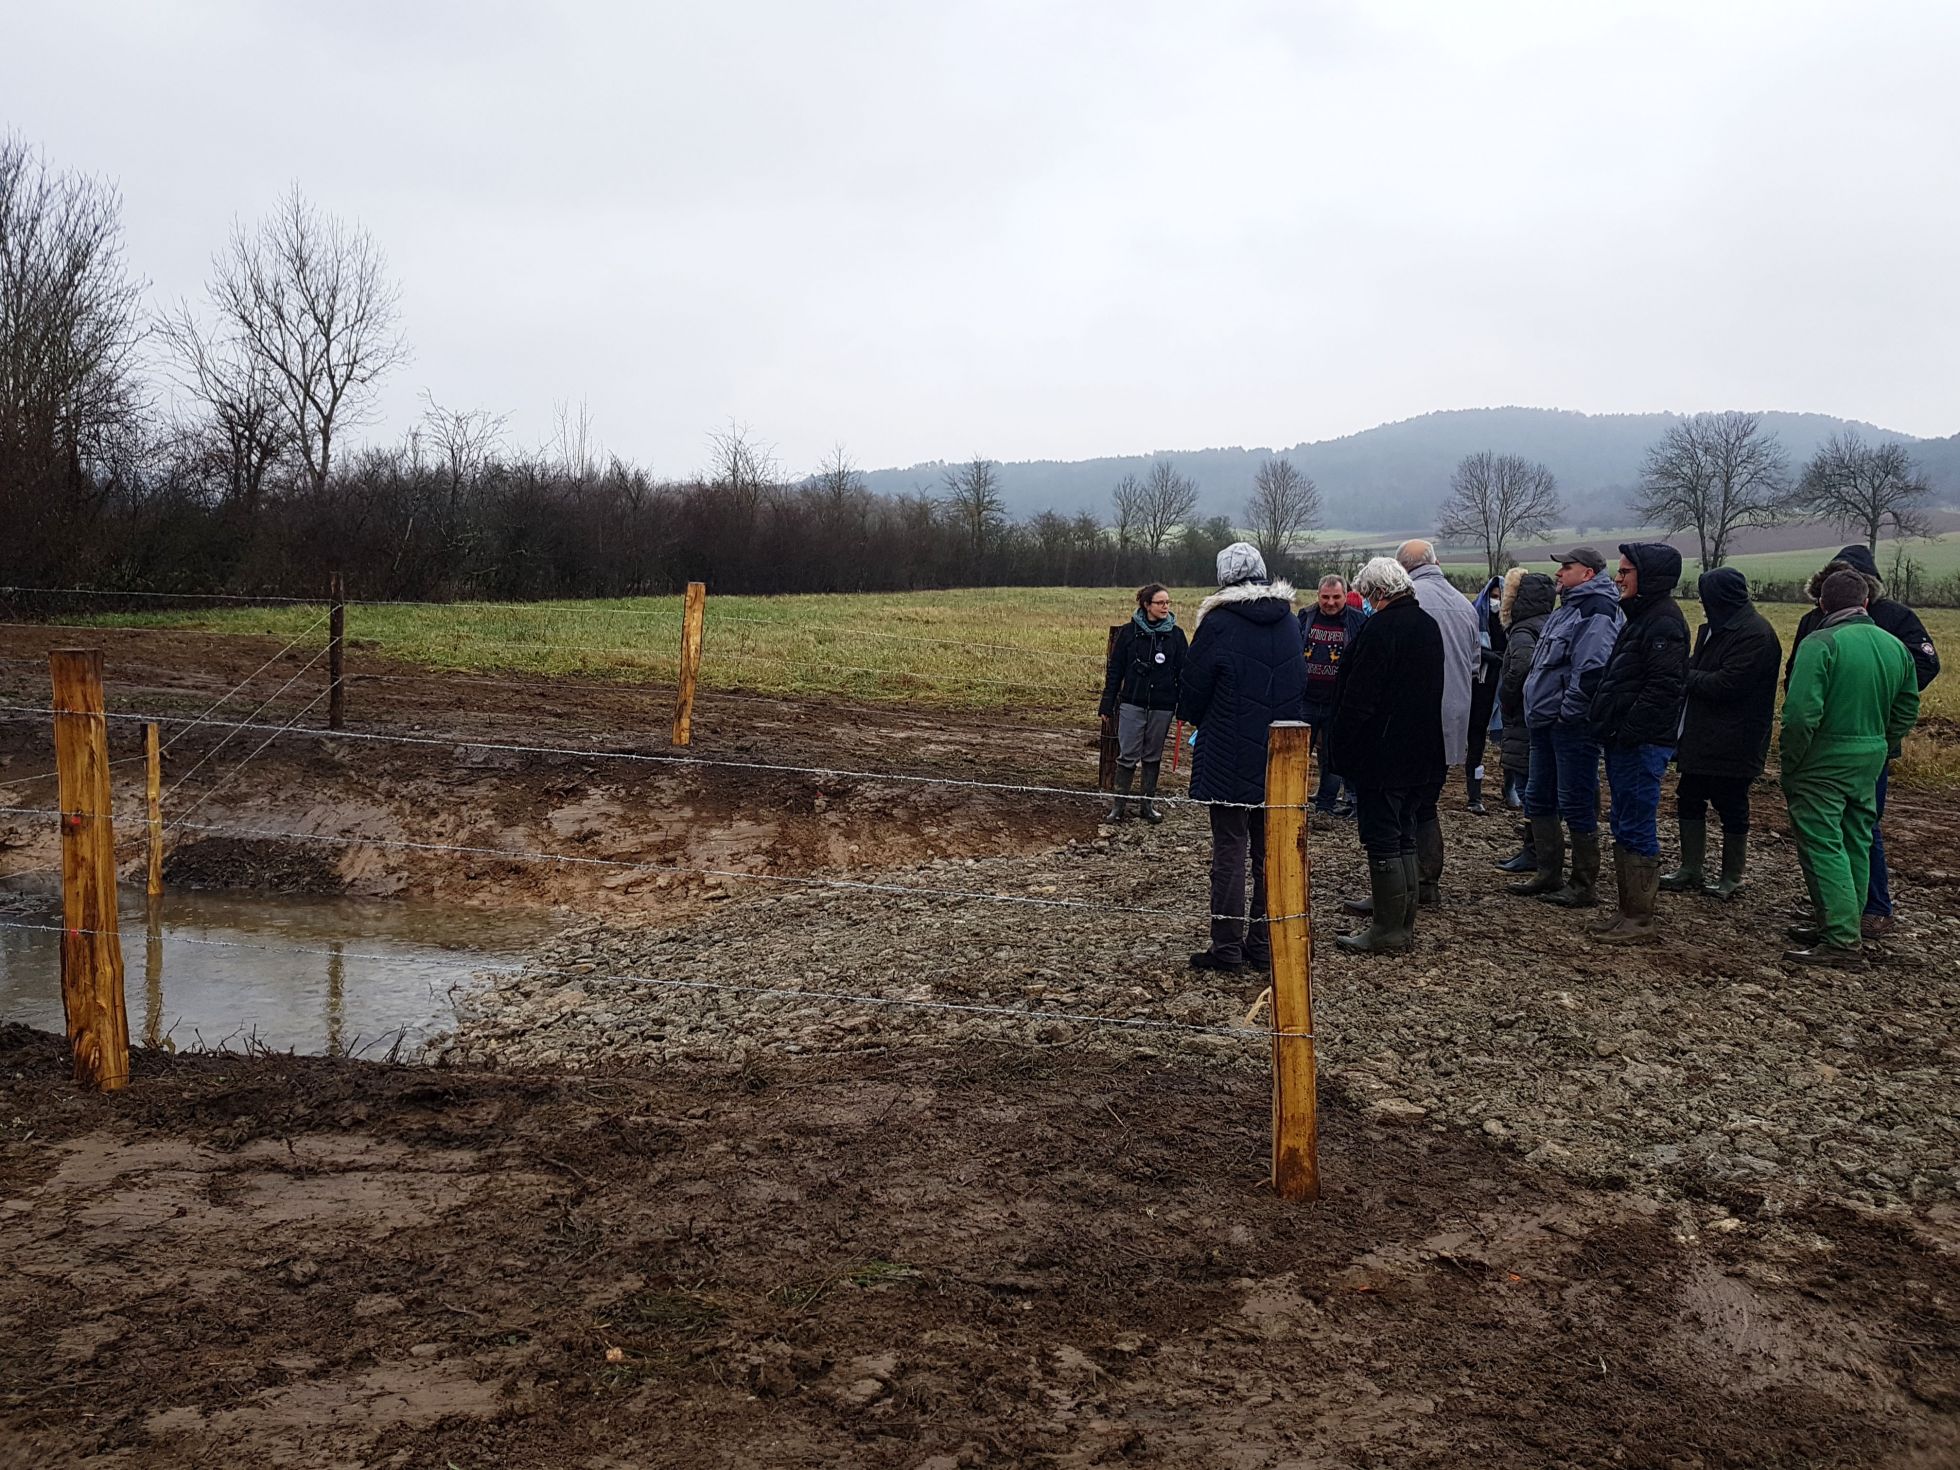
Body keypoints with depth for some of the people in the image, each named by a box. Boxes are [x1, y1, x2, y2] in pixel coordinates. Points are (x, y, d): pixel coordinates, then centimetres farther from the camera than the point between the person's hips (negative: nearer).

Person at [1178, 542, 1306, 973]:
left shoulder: (1218, 623, -12)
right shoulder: (1290, 622, 7)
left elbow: (1193, 691, -6)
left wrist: (1196, 717, 14)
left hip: (1229, 757, -5)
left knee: (1230, 848, 0)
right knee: (1270, 849, 11)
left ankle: (1227, 945, 4)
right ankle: (1264, 941, 17)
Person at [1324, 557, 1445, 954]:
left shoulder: (1381, 628, -18)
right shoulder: (1428, 625, 11)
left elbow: (1358, 699, -20)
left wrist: (1340, 750, -13)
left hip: (1381, 754, -9)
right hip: (1420, 754, 9)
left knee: (1382, 839, -3)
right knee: (1403, 837, 16)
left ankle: (1387, 930, 2)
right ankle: (1404, 924, 23)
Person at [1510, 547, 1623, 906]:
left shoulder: (1596, 610, -15)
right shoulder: (1569, 606, 18)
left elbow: (1592, 669, -26)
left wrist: (1568, 712, -21)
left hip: (1573, 727, -11)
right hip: (1546, 723, 11)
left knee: (1577, 804, -3)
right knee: (1538, 799, 16)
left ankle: (1583, 886, 5)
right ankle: (1549, 874, 26)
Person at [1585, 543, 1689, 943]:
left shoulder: (1664, 622, -15)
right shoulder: (1641, 616, 17)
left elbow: (1664, 688, -24)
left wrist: (1626, 731, -23)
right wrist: (1608, 727, 14)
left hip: (1641, 745, -10)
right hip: (1624, 744, 10)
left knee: (1637, 831, -4)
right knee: (1625, 828, 14)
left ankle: (1642, 920, 3)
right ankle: (1629, 910, 23)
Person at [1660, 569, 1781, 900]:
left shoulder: (1755, 634, -19)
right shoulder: (1714, 628, 11)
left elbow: (1726, 685, -25)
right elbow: (1697, 665, 15)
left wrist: (1686, 676, -12)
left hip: (1732, 744, -9)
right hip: (1700, 737, 9)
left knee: (1731, 809, 4)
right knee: (1689, 801, 14)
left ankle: (1731, 878, 17)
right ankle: (1690, 869, 24)